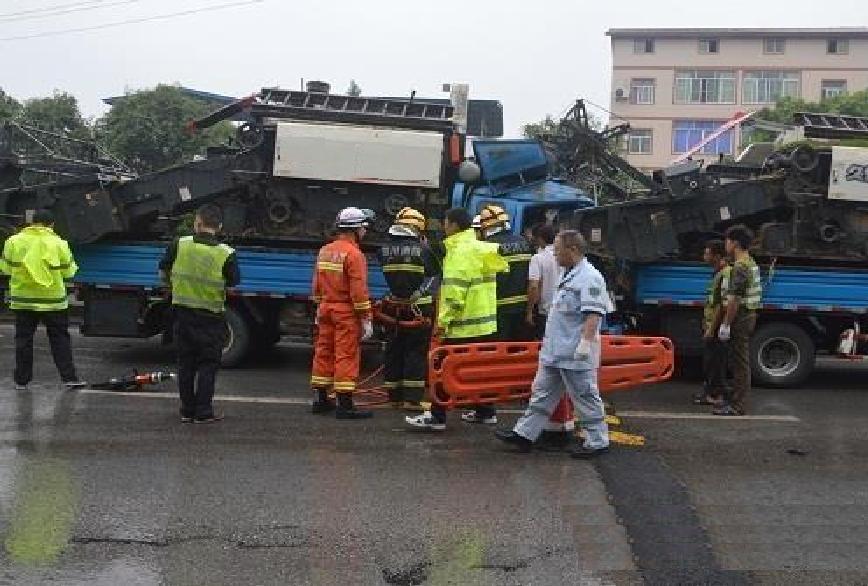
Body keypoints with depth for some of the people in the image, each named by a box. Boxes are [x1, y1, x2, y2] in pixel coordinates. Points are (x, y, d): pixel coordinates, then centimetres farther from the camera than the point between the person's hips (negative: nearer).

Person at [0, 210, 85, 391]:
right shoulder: (59, 243, -7)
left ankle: (22, 380, 15)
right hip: (53, 300, -1)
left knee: (23, 340, 11)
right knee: (60, 340, 7)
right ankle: (69, 378, 4)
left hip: (23, 299, 1)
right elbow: (68, 272, -2)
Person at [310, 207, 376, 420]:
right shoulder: (354, 253, -14)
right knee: (347, 356, -5)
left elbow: (316, 284, 16)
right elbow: (359, 289, -19)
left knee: (323, 352, 13)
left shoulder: (325, 251, 11)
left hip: (325, 308, 8)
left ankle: (320, 399, 21)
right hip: (346, 312, -8)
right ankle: (345, 405, -5)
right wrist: (366, 318, -15)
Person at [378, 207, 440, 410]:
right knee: (416, 352, 1)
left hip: (394, 307, 4)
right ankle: (411, 398, -1)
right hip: (419, 308, -4)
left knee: (393, 350, 12)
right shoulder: (422, 249, -12)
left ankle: (394, 396, 20)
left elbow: (388, 274, 7)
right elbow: (434, 273, 0)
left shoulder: (385, 249, 1)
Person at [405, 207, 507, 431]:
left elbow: (456, 291, -22)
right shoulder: (482, 248, 14)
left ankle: (437, 416, -2)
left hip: (463, 324, -9)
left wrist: (443, 320, -19)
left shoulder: (460, 251, -14)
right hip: (485, 322, 9)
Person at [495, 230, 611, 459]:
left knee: (586, 397, 1)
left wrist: (585, 342, -30)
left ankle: (597, 442, 12)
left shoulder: (589, 277, -16)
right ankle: (524, 434, 18)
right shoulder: (569, 275, 16)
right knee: (542, 393, 13)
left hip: (575, 355, -10)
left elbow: (593, 314, -24)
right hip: (555, 351, 10)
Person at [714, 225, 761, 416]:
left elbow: (735, 299, -23)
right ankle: (736, 398, 25)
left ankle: (736, 406, -3)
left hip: (740, 317, -10)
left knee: (740, 362, -6)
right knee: (740, 360, 16)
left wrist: (725, 324, -19)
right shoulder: (752, 263, 14)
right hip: (749, 314, 10)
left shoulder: (739, 267, -19)